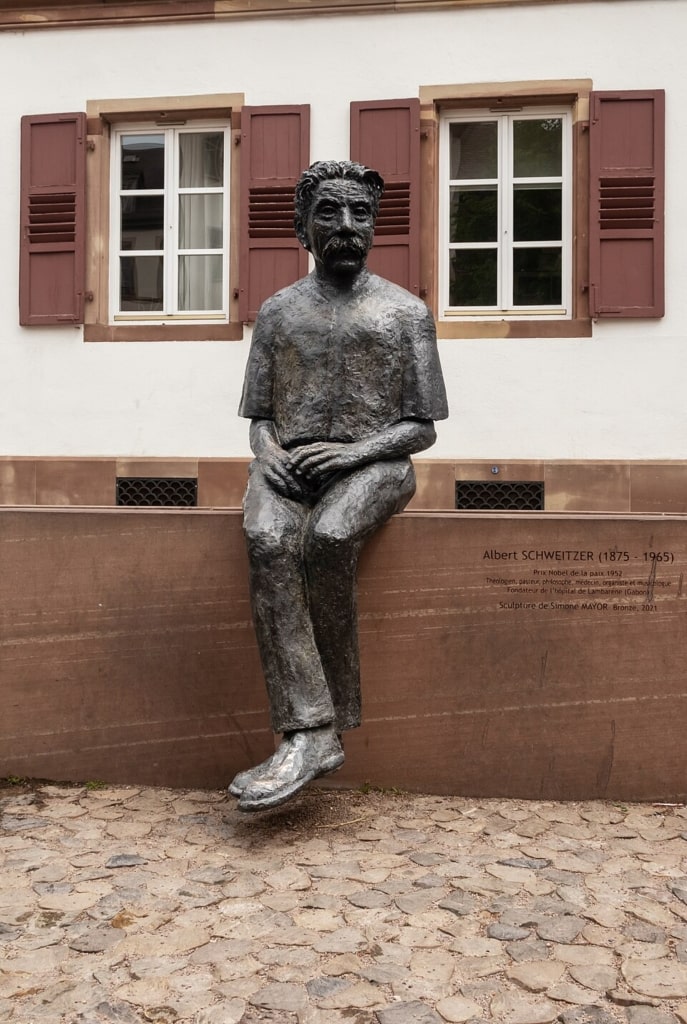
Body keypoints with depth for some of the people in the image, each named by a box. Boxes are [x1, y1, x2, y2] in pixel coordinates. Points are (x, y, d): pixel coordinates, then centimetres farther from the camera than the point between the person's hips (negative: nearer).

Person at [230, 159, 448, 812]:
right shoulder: (278, 311, 18)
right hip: (288, 464, 2)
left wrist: (352, 453, -13)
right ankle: (309, 734, -34)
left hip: (373, 462, -2)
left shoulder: (405, 311, 10)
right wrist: (267, 451, -6)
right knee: (268, 544, -33)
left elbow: (420, 428, 6)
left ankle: (327, 719, -19)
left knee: (329, 540, -36)